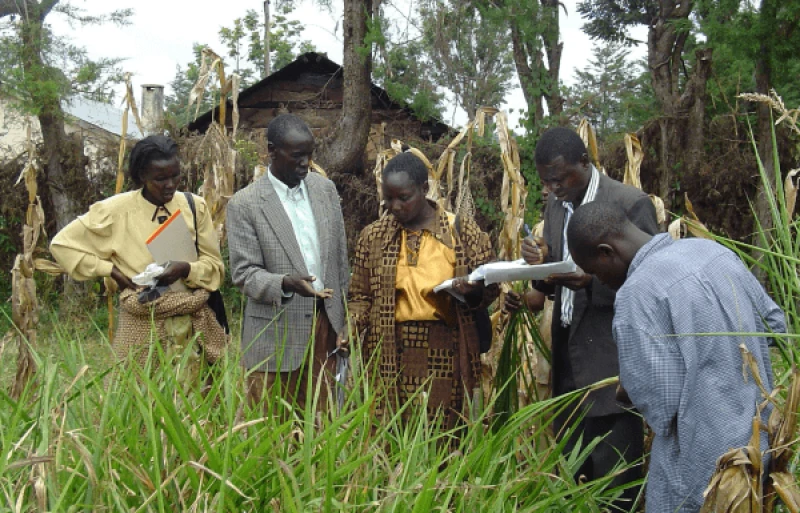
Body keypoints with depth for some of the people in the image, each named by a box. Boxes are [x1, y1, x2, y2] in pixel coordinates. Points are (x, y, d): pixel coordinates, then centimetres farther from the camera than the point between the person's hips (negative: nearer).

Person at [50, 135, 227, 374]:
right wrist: (110, 270, -4)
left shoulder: (195, 206, 4)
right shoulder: (117, 210, -2)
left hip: (193, 326, 2)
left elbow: (215, 264, 4)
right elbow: (62, 244, 5)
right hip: (142, 327, -2)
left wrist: (187, 269, -17)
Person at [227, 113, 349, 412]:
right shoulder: (245, 204, -8)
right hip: (277, 337, -4)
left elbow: (340, 260, 12)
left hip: (325, 324, 4)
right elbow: (243, 273, -9)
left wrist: (343, 321, 11)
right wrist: (285, 283, -27)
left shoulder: (326, 189, 7)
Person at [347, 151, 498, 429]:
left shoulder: (463, 230, 3)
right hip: (390, 355, 1)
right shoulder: (373, 236, 8)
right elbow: (360, 295, 12)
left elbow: (490, 287, 7)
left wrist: (471, 290, -14)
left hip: (445, 354, -1)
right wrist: (352, 326, -6)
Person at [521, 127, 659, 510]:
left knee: (613, 478, 1)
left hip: (610, 360, -7)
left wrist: (593, 281, -26)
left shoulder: (631, 204, -11)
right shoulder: (555, 205, 10)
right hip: (567, 354, 7)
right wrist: (541, 264, -8)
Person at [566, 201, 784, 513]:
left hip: (704, 463, -8)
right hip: (759, 441, 8)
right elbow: (776, 324, 12)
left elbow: (659, 400, -21)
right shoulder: (711, 249, 3)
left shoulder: (637, 292, -21)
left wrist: (629, 388, 0)